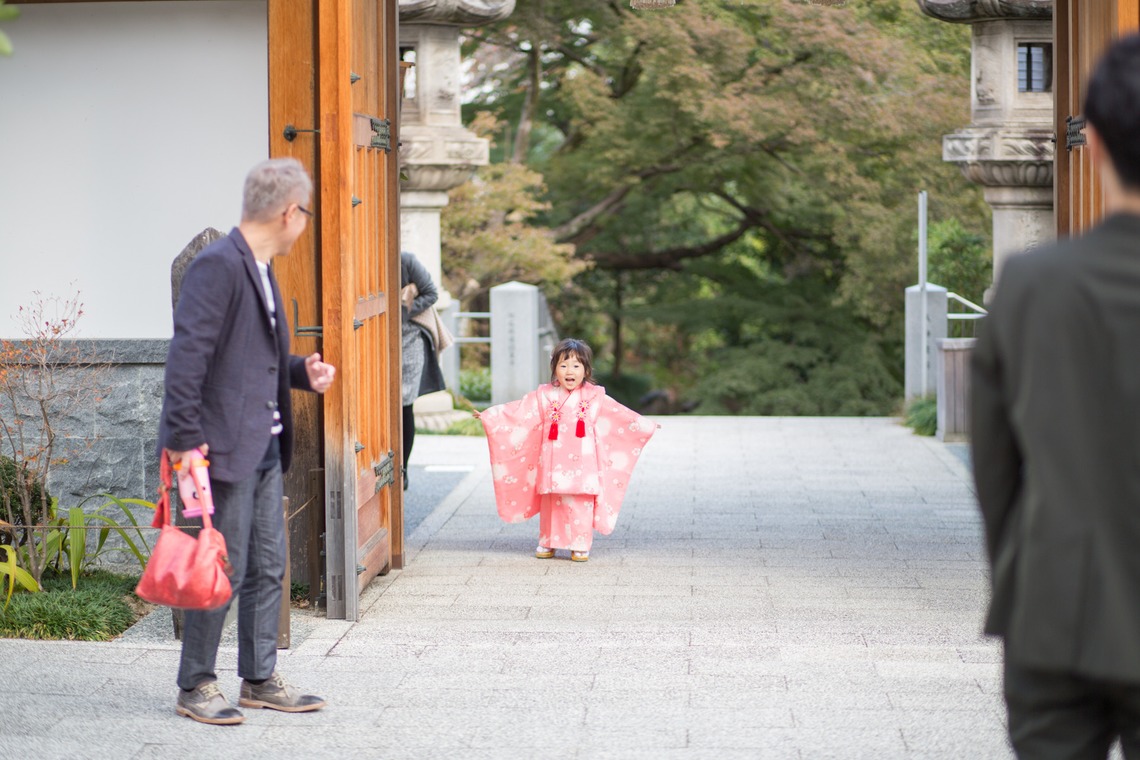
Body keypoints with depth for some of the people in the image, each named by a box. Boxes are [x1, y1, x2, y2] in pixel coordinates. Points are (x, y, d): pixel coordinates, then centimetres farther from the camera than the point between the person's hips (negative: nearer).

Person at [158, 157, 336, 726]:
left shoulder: (261, 270, 14)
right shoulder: (218, 265, -16)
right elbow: (188, 354, -22)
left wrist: (302, 372, 7)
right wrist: (184, 438, -25)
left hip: (263, 445, 10)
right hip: (224, 446, -10)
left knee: (268, 567, 13)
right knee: (224, 570, -3)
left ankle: (261, 680, 23)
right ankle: (195, 687, 9)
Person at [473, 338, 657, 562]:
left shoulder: (594, 397, 4)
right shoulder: (545, 396, 3)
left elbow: (621, 415, 10)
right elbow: (517, 411, 1)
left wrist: (646, 426, 11)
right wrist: (488, 416, -4)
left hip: (582, 464, -1)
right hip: (553, 464, 1)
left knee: (581, 506, -2)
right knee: (550, 504, 6)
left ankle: (580, 546, 8)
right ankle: (547, 543, 19)